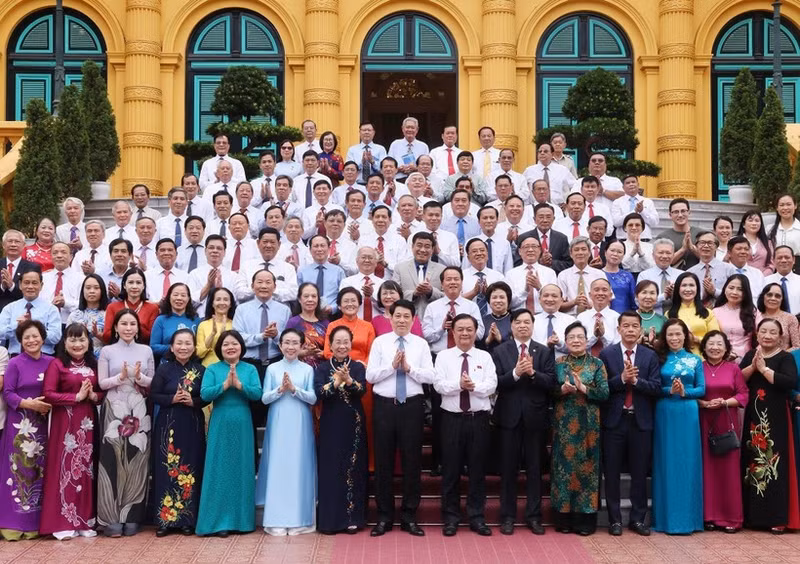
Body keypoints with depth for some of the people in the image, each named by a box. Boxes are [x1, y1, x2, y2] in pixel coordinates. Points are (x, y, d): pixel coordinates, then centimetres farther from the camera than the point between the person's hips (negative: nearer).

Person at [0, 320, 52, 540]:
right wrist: (28, 403, -18)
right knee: (19, 469, -3)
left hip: (43, 422, 3)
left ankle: (35, 521, 12)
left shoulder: (51, 363, 7)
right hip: (19, 423, -3)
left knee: (39, 470, 5)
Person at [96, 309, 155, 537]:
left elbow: (153, 382, 9)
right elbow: (102, 383, 0)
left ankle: (132, 517, 7)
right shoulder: (107, 351, 3)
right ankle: (112, 518, -2)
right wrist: (121, 376, -16)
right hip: (114, 410, -2)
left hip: (139, 411, 2)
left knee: (137, 462, 0)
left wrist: (139, 377, -11)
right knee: (113, 462, -7)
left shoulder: (146, 351, 9)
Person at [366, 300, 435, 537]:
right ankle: (384, 517, 14)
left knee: (412, 461, 4)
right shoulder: (380, 342, 4)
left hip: (412, 406, 0)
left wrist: (409, 367, -15)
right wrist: (392, 366, -14)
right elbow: (370, 375, -3)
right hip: (384, 405, 0)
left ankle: (409, 516, 15)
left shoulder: (421, 344, 6)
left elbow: (429, 376, -2)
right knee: (383, 461, 4)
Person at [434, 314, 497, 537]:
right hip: (452, 418, -1)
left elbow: (491, 386, -5)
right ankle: (450, 518, 14)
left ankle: (476, 517, 15)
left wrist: (474, 386, -22)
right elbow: (439, 384, -9)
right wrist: (459, 385, -24)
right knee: (451, 470, 4)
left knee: (477, 469, 6)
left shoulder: (485, 357, 7)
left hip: (479, 418, 1)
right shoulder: (443, 356, 4)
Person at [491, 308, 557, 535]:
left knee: (535, 468, 6)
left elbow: (551, 383, -4)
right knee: (508, 468, 4)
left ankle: (534, 516, 15)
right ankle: (507, 516, 13)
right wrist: (515, 373, -21)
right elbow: (496, 383, -7)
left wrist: (532, 372, -19)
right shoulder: (500, 351, 3)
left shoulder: (544, 352, 6)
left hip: (535, 417, 1)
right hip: (509, 416, -1)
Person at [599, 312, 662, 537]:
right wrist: (622, 378, -20)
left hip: (640, 421, 1)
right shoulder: (606, 354, 2)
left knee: (640, 473, 7)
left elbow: (656, 388, -3)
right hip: (614, 420, -1)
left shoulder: (650, 356, 6)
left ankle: (638, 519, 17)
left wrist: (635, 380, -17)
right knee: (612, 473, 3)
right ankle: (614, 519, 12)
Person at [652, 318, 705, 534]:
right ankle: (666, 518, 8)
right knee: (666, 463, 1)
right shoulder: (659, 359, 5)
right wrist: (669, 390, -17)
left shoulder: (695, 360, 9)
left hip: (688, 414, 1)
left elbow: (702, 389, 5)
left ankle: (687, 518, 10)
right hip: (665, 414, -1)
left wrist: (684, 391, -13)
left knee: (688, 462, 2)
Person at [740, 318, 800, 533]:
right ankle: (752, 515, 15)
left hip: (775, 418, -4)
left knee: (775, 465, -7)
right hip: (753, 417, 4)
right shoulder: (749, 355, 11)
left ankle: (778, 518, -3)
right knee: (752, 463, 7)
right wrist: (753, 366, -13)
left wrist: (764, 369, -16)